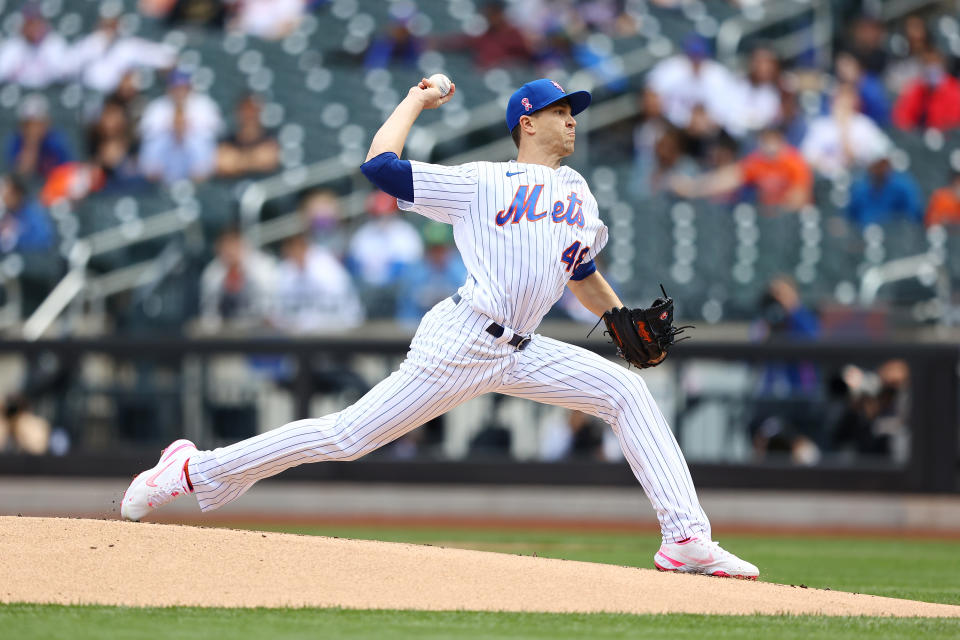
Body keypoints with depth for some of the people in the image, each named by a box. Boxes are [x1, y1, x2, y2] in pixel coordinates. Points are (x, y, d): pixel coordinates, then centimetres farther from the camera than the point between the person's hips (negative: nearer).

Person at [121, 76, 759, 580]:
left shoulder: (578, 193, 21)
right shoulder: (480, 182, 3)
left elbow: (583, 275, 31)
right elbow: (380, 165, -4)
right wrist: (416, 100, 8)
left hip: (521, 354, 6)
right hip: (461, 343, -6)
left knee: (625, 389, -8)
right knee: (349, 435, -9)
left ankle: (686, 539, -14)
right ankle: (196, 470, 0)